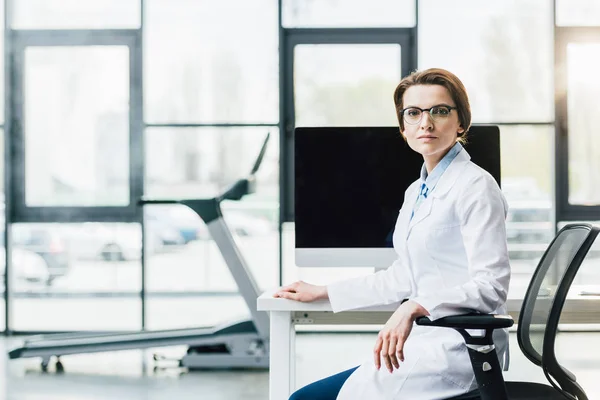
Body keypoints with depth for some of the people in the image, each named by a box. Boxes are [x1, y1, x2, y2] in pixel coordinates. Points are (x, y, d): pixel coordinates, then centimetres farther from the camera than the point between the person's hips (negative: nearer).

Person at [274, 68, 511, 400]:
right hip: (424, 344, 8)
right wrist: (322, 292, 29)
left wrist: (415, 307, -28)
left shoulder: (475, 186, -9)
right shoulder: (417, 191, 19)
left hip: (457, 349, -8)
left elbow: (490, 285, -16)